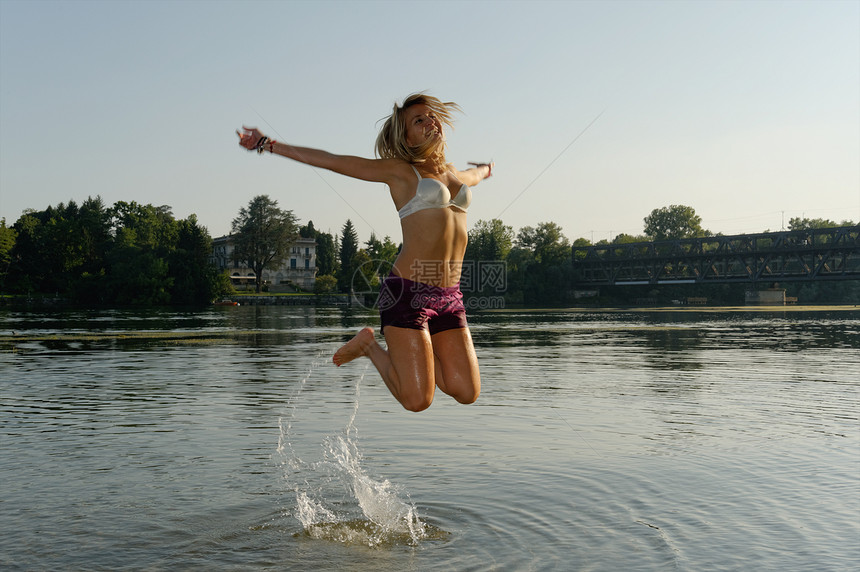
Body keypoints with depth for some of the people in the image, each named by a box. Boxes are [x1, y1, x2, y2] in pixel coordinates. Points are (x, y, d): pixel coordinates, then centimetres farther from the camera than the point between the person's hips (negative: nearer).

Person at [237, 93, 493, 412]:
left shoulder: (455, 175, 20)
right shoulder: (399, 170, 1)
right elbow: (330, 161, -1)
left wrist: (483, 170, 68)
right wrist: (267, 145, -3)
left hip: (450, 298, 6)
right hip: (408, 291, -6)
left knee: (467, 393, -3)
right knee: (417, 400, -10)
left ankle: (406, 352, 20)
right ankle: (370, 346, 17)